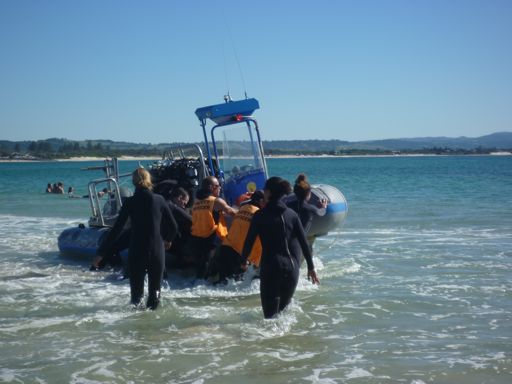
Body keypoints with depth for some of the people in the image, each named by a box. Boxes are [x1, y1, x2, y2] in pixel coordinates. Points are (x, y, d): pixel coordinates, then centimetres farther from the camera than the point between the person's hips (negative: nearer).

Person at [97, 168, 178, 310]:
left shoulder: (130, 202, -5)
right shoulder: (159, 200, -1)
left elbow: (117, 229, -7)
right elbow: (173, 227, 3)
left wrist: (101, 251, -1)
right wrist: (168, 239, 25)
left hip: (136, 251, -1)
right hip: (157, 250, 1)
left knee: (136, 289, 10)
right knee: (154, 289, 11)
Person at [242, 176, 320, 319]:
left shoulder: (260, 215, -4)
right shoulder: (292, 214, 6)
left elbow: (249, 240, -4)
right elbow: (304, 242, 5)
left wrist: (243, 261, 9)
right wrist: (311, 267, 11)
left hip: (270, 267, -4)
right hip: (292, 267, 4)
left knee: (270, 311, -2)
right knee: (284, 306, 20)